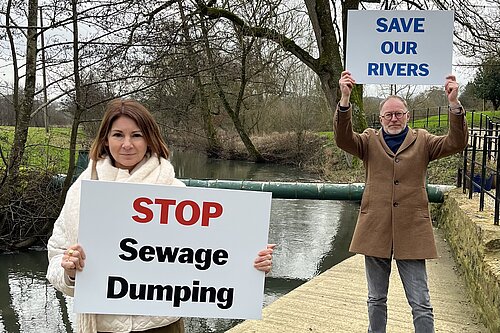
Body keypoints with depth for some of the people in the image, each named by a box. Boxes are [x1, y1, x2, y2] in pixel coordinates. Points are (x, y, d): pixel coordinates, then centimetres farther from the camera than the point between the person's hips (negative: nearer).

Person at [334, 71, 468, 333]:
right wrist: (345, 99, -27)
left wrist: (454, 104, -23)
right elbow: (343, 139, -12)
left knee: (421, 305, 2)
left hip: (411, 233, -1)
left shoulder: (422, 142, 6)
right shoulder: (370, 141, 6)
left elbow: (456, 143, -8)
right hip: (375, 231, 1)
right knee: (376, 300, 16)